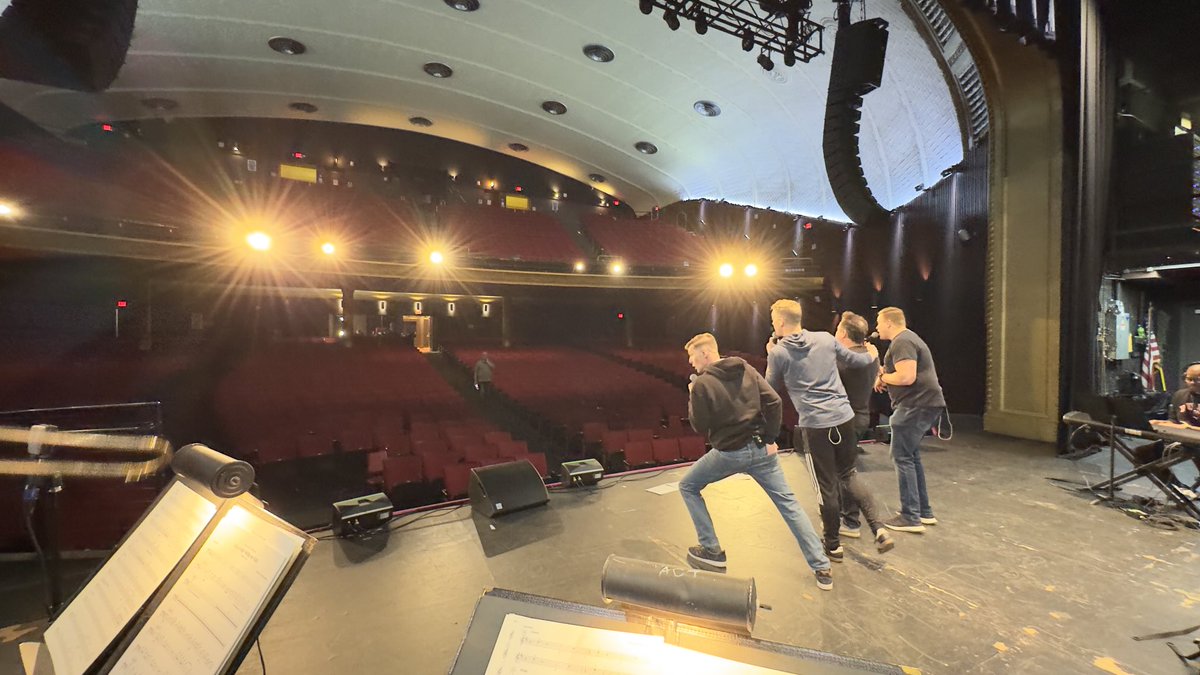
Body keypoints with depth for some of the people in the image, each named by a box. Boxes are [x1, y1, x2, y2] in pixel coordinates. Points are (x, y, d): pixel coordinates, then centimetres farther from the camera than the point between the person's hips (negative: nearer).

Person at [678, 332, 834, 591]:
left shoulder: (702, 383, -13)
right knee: (788, 503, 14)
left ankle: (712, 551, 18)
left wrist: (692, 397, 4)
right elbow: (774, 402, -3)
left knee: (688, 487, 15)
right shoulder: (747, 369, 2)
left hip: (728, 452, -5)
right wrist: (770, 439, 0)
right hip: (760, 448, 5)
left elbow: (700, 427, -9)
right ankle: (822, 568, 16)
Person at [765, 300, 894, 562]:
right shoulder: (826, 338, 5)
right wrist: (872, 355, 39)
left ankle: (833, 545, 24)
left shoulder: (778, 353, -7)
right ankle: (878, 528, 15)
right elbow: (857, 360, 17)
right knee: (850, 474, 25)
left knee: (827, 486, 9)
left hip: (815, 424, -4)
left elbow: (772, 388, 7)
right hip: (844, 416, 5)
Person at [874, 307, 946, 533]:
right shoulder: (907, 338, 19)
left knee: (902, 457, -5)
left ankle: (910, 518, 0)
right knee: (911, 455, 17)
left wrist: (883, 377, -9)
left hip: (917, 405, -11)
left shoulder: (902, 342, -15)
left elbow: (906, 377, -26)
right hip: (923, 404, 11)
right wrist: (884, 373, 4)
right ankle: (924, 511, 24)